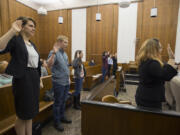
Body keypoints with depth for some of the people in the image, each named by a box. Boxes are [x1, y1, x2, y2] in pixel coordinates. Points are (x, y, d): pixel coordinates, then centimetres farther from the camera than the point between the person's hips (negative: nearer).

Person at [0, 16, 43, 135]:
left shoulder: (32, 44, 16)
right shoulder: (15, 39, -7)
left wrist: (39, 80, 19)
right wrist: (12, 31, -30)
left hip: (34, 78, 8)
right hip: (22, 79, -7)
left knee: (31, 112, 18)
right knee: (23, 114, 7)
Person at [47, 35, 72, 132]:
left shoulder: (65, 54, 12)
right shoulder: (54, 52, -13)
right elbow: (49, 65, -30)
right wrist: (54, 53, -42)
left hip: (66, 82, 8)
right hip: (58, 82, -8)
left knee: (63, 101, 20)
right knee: (58, 103, 5)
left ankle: (62, 117, 37)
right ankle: (56, 122, 22)